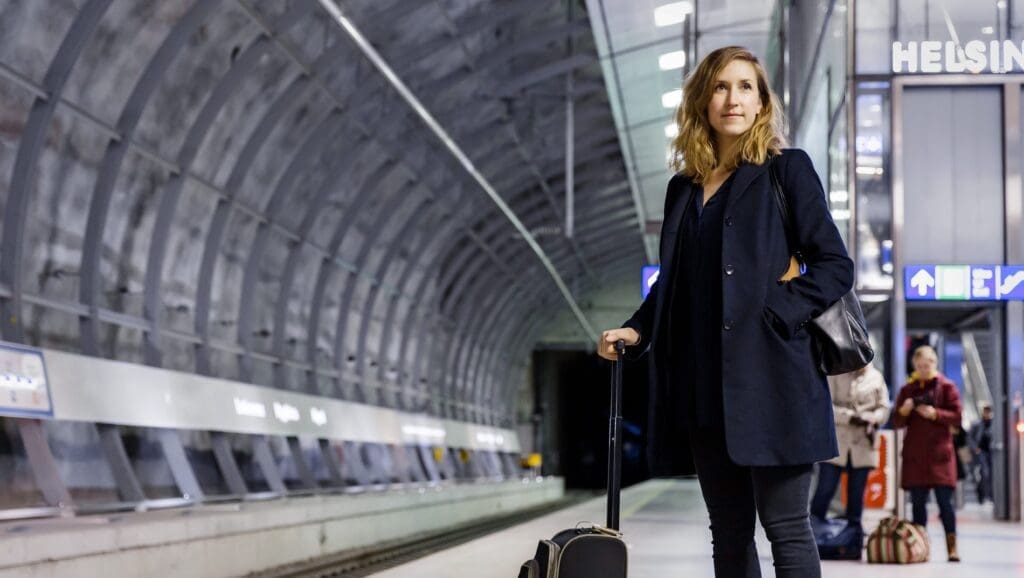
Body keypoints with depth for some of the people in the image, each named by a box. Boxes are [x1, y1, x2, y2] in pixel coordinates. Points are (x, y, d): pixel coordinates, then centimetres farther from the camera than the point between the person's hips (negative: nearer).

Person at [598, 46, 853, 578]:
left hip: (768, 378, -5)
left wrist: (773, 314, -14)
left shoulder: (786, 170, 1)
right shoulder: (684, 187, 16)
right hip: (702, 384, 6)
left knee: (784, 526, -5)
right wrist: (636, 331, 5)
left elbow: (835, 266, -3)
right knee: (728, 530, 9)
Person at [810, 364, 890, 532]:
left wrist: (872, 421, -12)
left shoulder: (876, 377, 8)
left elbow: (884, 408, 7)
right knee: (825, 490, -6)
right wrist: (851, 417, -17)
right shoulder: (834, 374, 0)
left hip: (863, 445, 3)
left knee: (857, 493, 7)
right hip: (836, 442, -3)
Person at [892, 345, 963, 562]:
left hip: (939, 452, -3)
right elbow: (897, 423, 10)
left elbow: (957, 417, -2)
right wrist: (904, 411, -10)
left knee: (944, 501, -7)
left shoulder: (947, 387, 4)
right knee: (918, 502, 3)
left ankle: (952, 547, -4)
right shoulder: (907, 389, 12)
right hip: (914, 454, 3)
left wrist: (935, 414, -16)